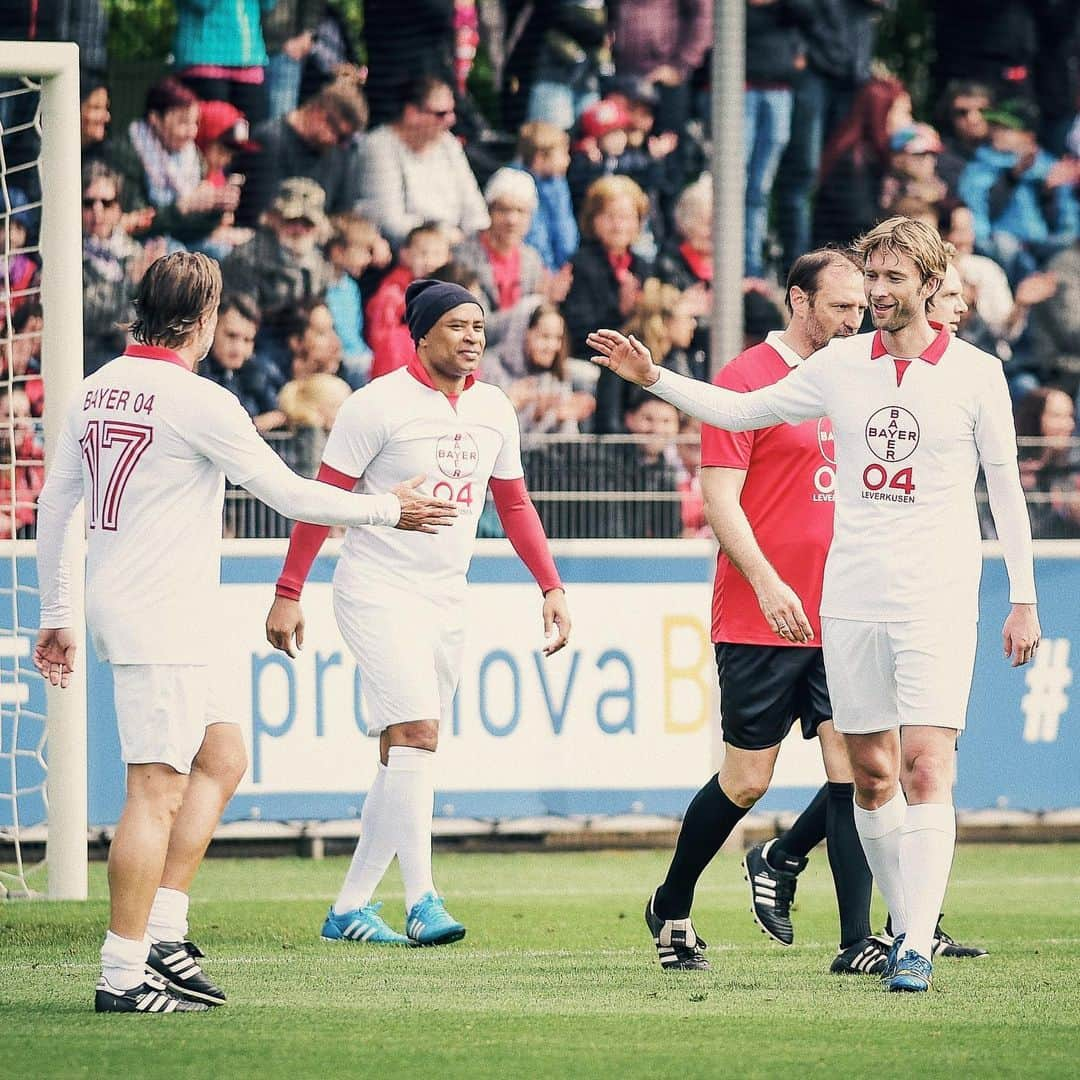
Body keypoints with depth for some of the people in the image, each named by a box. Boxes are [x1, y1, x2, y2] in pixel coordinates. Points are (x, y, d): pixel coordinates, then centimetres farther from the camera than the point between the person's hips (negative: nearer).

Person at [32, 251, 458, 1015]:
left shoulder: (97, 390, 10)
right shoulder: (198, 401, -14)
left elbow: (55, 503, 15)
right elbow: (288, 493, -9)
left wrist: (56, 616, 22)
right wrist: (388, 509, 4)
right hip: (160, 616, -9)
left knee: (222, 759, 16)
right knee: (157, 791, -8)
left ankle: (163, 933, 11)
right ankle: (124, 975, -9)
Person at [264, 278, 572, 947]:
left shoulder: (494, 410, 8)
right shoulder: (380, 404, -11)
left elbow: (514, 505, 18)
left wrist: (552, 587, 9)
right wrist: (288, 593, -9)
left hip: (447, 600, 7)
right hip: (378, 590, -7)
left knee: (409, 757, 7)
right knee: (415, 731, -19)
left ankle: (350, 909, 13)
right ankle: (422, 903, -21)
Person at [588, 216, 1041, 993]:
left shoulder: (976, 374, 0)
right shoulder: (841, 366, 8)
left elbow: (1006, 488, 4)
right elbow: (741, 412, 17)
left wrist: (1024, 600, 3)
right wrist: (654, 377, 6)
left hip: (938, 601, -4)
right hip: (850, 600, 4)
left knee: (925, 766, -15)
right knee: (871, 774, 6)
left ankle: (918, 948, -18)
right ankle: (907, 924, 19)